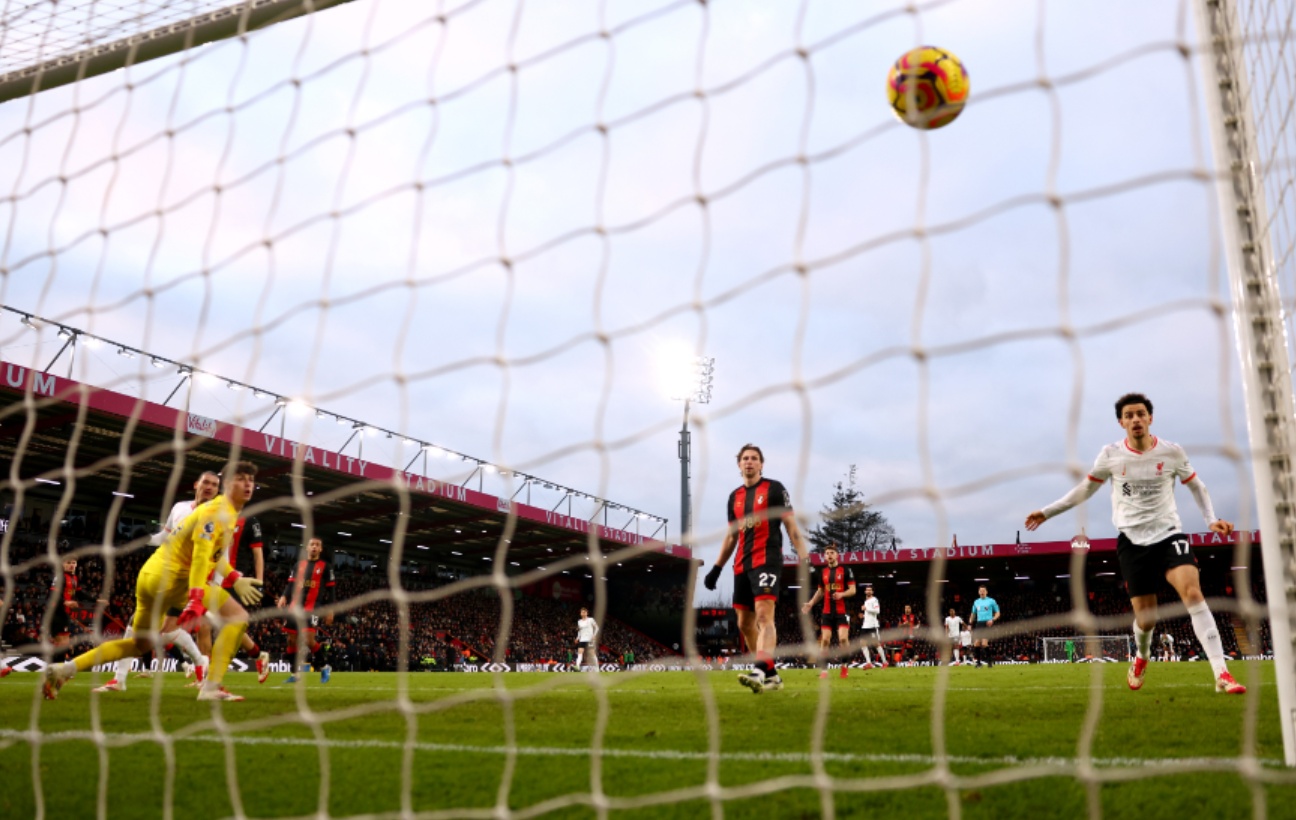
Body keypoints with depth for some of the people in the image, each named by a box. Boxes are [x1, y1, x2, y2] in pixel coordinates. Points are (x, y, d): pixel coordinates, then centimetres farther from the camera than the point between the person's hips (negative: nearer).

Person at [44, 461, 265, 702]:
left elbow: (213, 555, 27)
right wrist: (195, 600, -33)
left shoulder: (228, 513, 19)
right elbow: (201, 556, -24)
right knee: (238, 615, -14)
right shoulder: (218, 510, -12)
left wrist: (235, 580, 13)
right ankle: (212, 687, -19)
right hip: (170, 575, -10)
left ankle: (64, 669, 19)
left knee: (138, 645, 24)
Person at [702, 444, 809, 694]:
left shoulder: (774, 489, 1)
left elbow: (791, 525, -2)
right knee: (744, 624, 6)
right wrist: (717, 568, 20)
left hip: (767, 561, -7)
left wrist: (803, 556, -13)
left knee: (764, 616, -20)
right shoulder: (735, 497, 18)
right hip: (742, 565, 7)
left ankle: (760, 672, -32)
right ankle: (772, 675, 15)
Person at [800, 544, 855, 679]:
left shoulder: (845, 570, -1)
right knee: (825, 640, -2)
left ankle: (844, 665, 7)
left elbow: (853, 590, -3)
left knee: (843, 638, -14)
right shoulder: (822, 572, 11)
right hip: (827, 611, 3)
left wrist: (842, 594, -21)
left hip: (842, 611, -3)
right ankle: (823, 670, 1)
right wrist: (811, 603, 10)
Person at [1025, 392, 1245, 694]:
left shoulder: (1172, 452, -3)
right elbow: (1085, 490, 11)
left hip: (1168, 534, 0)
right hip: (1133, 542, 0)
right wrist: (1048, 512, 9)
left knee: (1193, 592, -25)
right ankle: (1141, 658, 35)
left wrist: (1212, 519, -2)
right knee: (1146, 618, -1)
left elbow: (1197, 486, 12)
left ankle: (1221, 674, -24)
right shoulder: (1110, 455, -3)